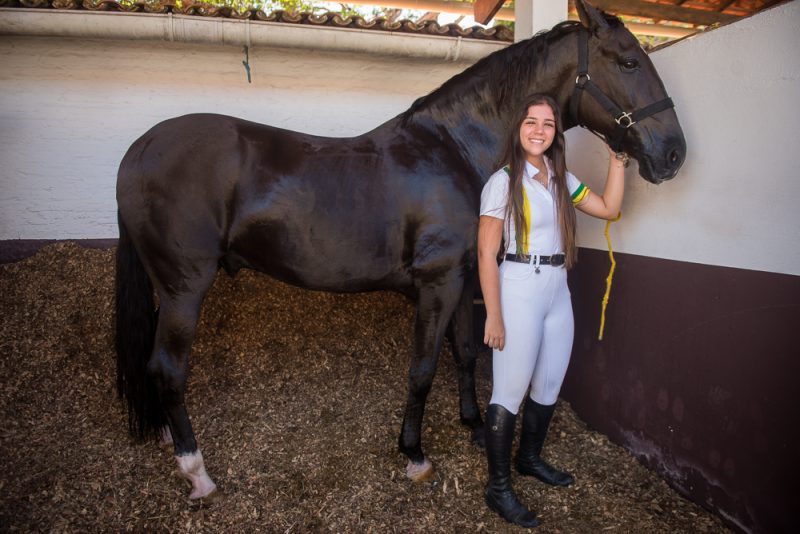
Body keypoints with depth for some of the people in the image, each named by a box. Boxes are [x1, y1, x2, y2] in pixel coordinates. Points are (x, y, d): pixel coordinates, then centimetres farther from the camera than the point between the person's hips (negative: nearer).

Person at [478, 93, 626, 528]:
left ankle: (530, 458, 40)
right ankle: (498, 488, 16)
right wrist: (494, 317, -16)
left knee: (548, 388, 17)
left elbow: (608, 208, 14)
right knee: (510, 392, 0)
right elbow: (486, 254, -13)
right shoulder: (503, 182, -10)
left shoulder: (561, 179, 10)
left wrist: (618, 158, 6)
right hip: (519, 293, -7)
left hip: (558, 294, 7)